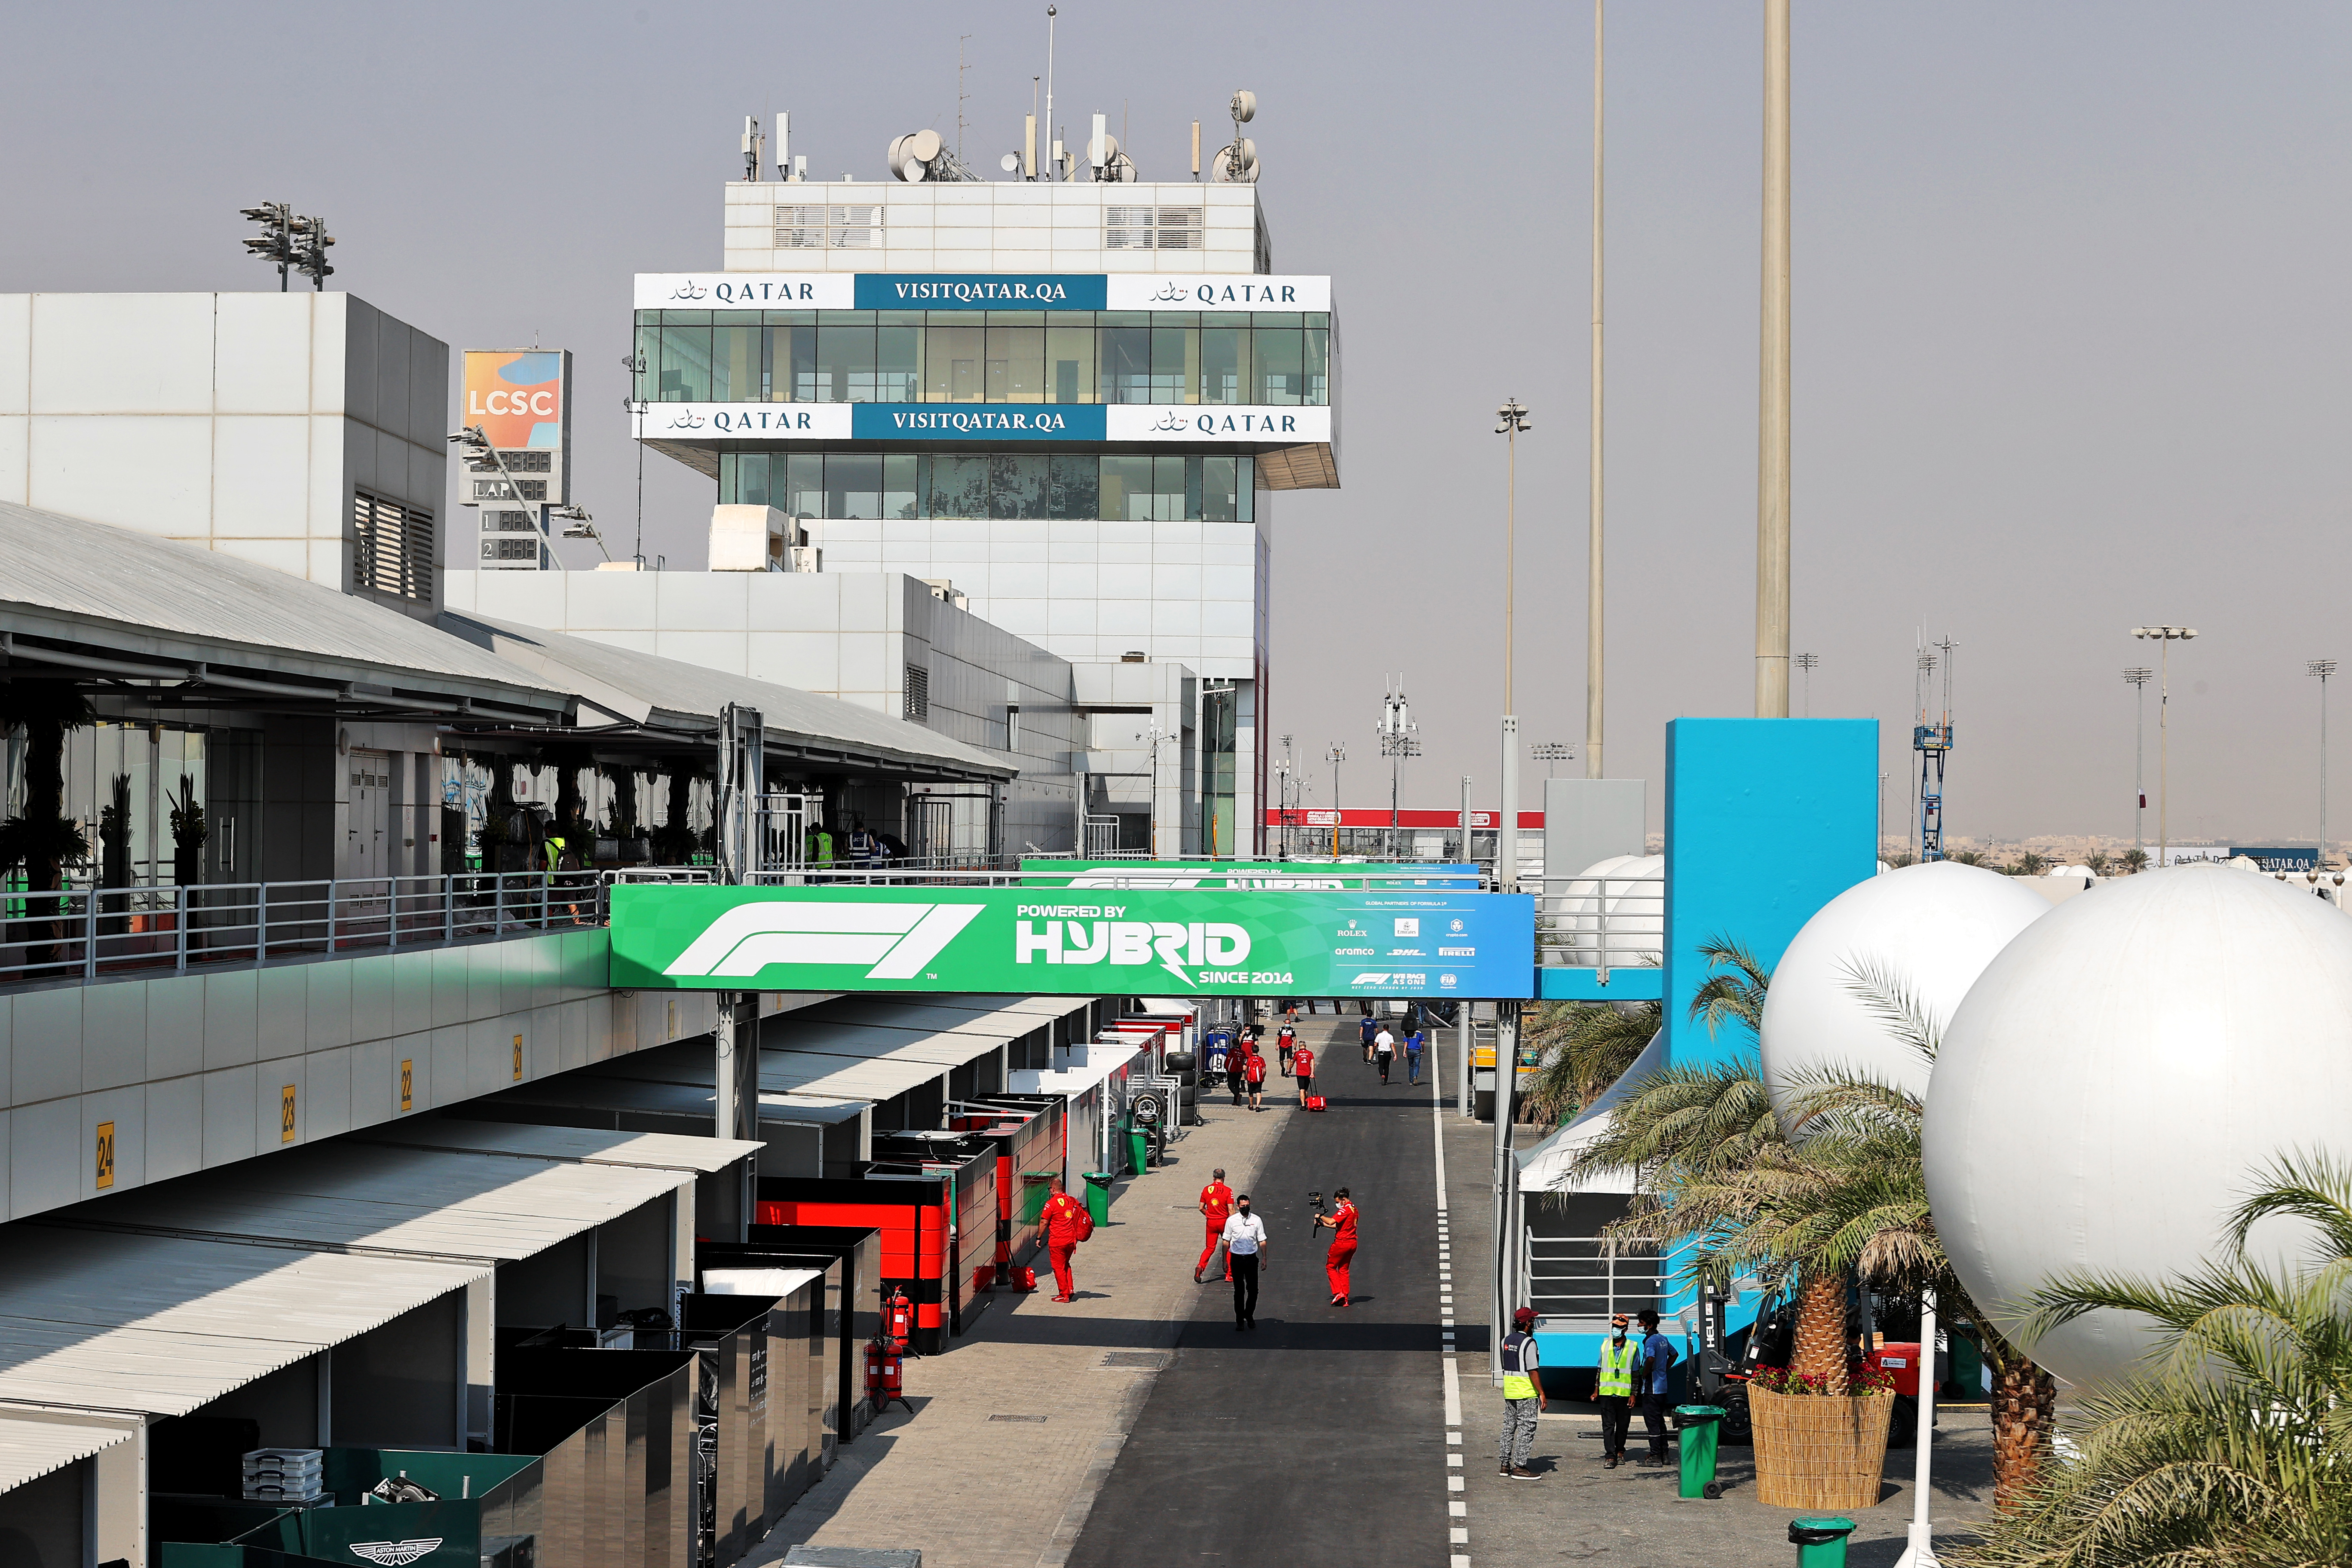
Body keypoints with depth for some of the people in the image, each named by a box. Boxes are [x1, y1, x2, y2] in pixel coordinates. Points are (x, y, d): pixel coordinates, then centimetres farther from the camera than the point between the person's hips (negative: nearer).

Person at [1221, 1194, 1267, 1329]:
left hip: (1251, 1258, 1)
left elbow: (1262, 1241, 6)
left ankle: (1249, 1315, 22)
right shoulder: (1231, 1220, -2)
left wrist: (1264, 1259, 2)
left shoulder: (1256, 1220, 0)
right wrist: (1225, 1260, 4)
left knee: (1253, 1290, 2)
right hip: (1237, 1258, -1)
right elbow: (1226, 1241, 5)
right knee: (1239, 1291, 3)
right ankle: (1240, 1320, 11)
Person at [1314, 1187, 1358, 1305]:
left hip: (1342, 1243, -9)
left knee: (1330, 1267, 5)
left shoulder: (1345, 1210, -15)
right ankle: (1345, 1299, 11)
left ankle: (1338, 1293, -4)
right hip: (1352, 1243, 9)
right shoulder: (1354, 1209, 15)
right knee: (1344, 1270, 14)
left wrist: (1321, 1217, -8)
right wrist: (1322, 1224, 16)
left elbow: (1332, 1222, -25)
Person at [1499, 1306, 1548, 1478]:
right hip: (1526, 1393, -8)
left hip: (1509, 1392, 8)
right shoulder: (1528, 1343, -15)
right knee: (1526, 1428, -4)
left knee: (1509, 1427, 13)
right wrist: (1542, 1394, -14)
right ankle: (1519, 1467, -6)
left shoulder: (1507, 1341, 10)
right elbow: (1533, 1371, -18)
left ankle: (1505, 1464, 16)